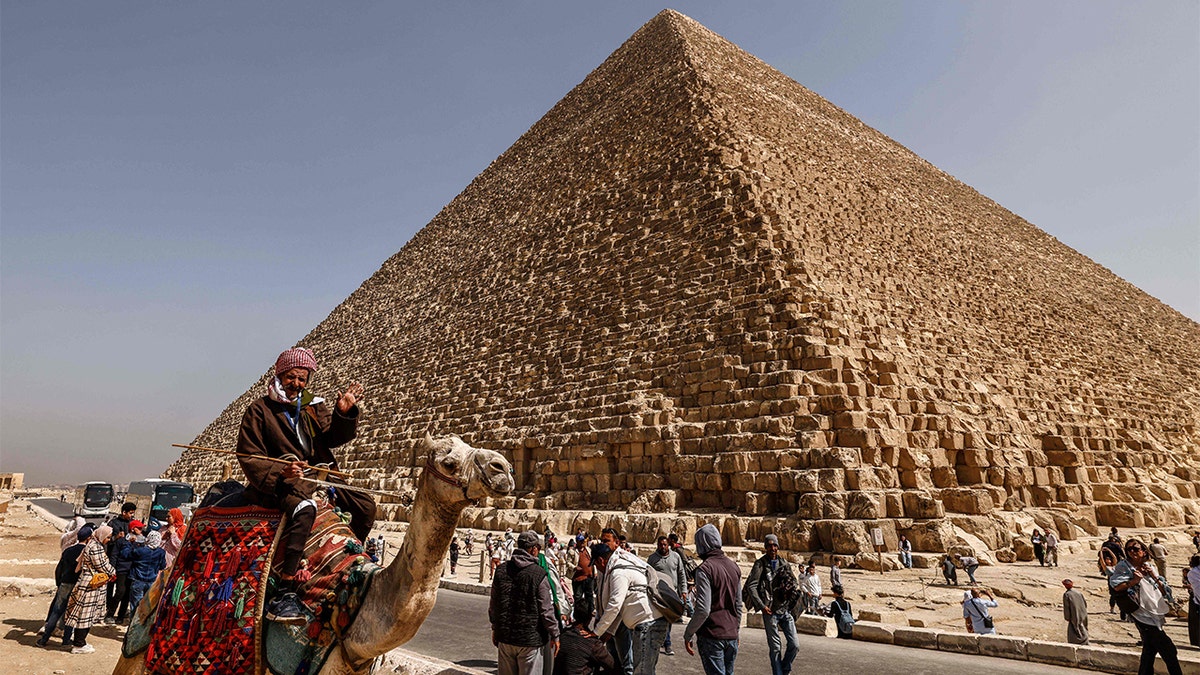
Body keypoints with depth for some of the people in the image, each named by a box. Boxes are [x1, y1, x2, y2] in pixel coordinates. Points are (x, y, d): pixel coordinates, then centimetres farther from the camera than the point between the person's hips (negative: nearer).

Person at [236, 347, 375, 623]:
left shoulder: (314, 406, 15)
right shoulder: (260, 410, 1)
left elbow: (335, 436, 1)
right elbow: (248, 456, -4)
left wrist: (344, 413, -20)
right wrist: (279, 473, -23)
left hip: (318, 478, 6)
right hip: (278, 484, -6)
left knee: (365, 505, -1)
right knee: (304, 508, -37)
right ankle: (283, 595, -38)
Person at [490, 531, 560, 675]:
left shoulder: (501, 570, 1)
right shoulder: (538, 574, -15)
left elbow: (493, 606, 9)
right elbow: (546, 610, -12)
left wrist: (495, 628, 22)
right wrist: (555, 635, 0)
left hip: (504, 637, 5)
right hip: (530, 639, -5)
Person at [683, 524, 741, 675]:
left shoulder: (705, 569, -15)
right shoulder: (734, 566, 8)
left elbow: (703, 610, -20)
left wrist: (687, 634, -10)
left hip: (711, 636, -7)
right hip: (731, 635, 7)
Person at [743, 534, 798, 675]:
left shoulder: (785, 564, 8)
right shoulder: (760, 564, -5)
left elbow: (793, 585, 17)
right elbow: (751, 586, -10)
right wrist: (762, 605, -16)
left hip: (786, 610, 4)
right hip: (770, 611, -4)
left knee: (795, 645, 3)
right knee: (775, 647, 2)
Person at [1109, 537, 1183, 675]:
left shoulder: (1149, 567, 10)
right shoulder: (1124, 566, -7)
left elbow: (1165, 592, 9)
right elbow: (1116, 586, -16)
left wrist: (1154, 576, -4)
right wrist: (1135, 580, -19)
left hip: (1155, 615, 7)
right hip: (1142, 616, -7)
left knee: (1149, 651, 13)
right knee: (1169, 651, -8)